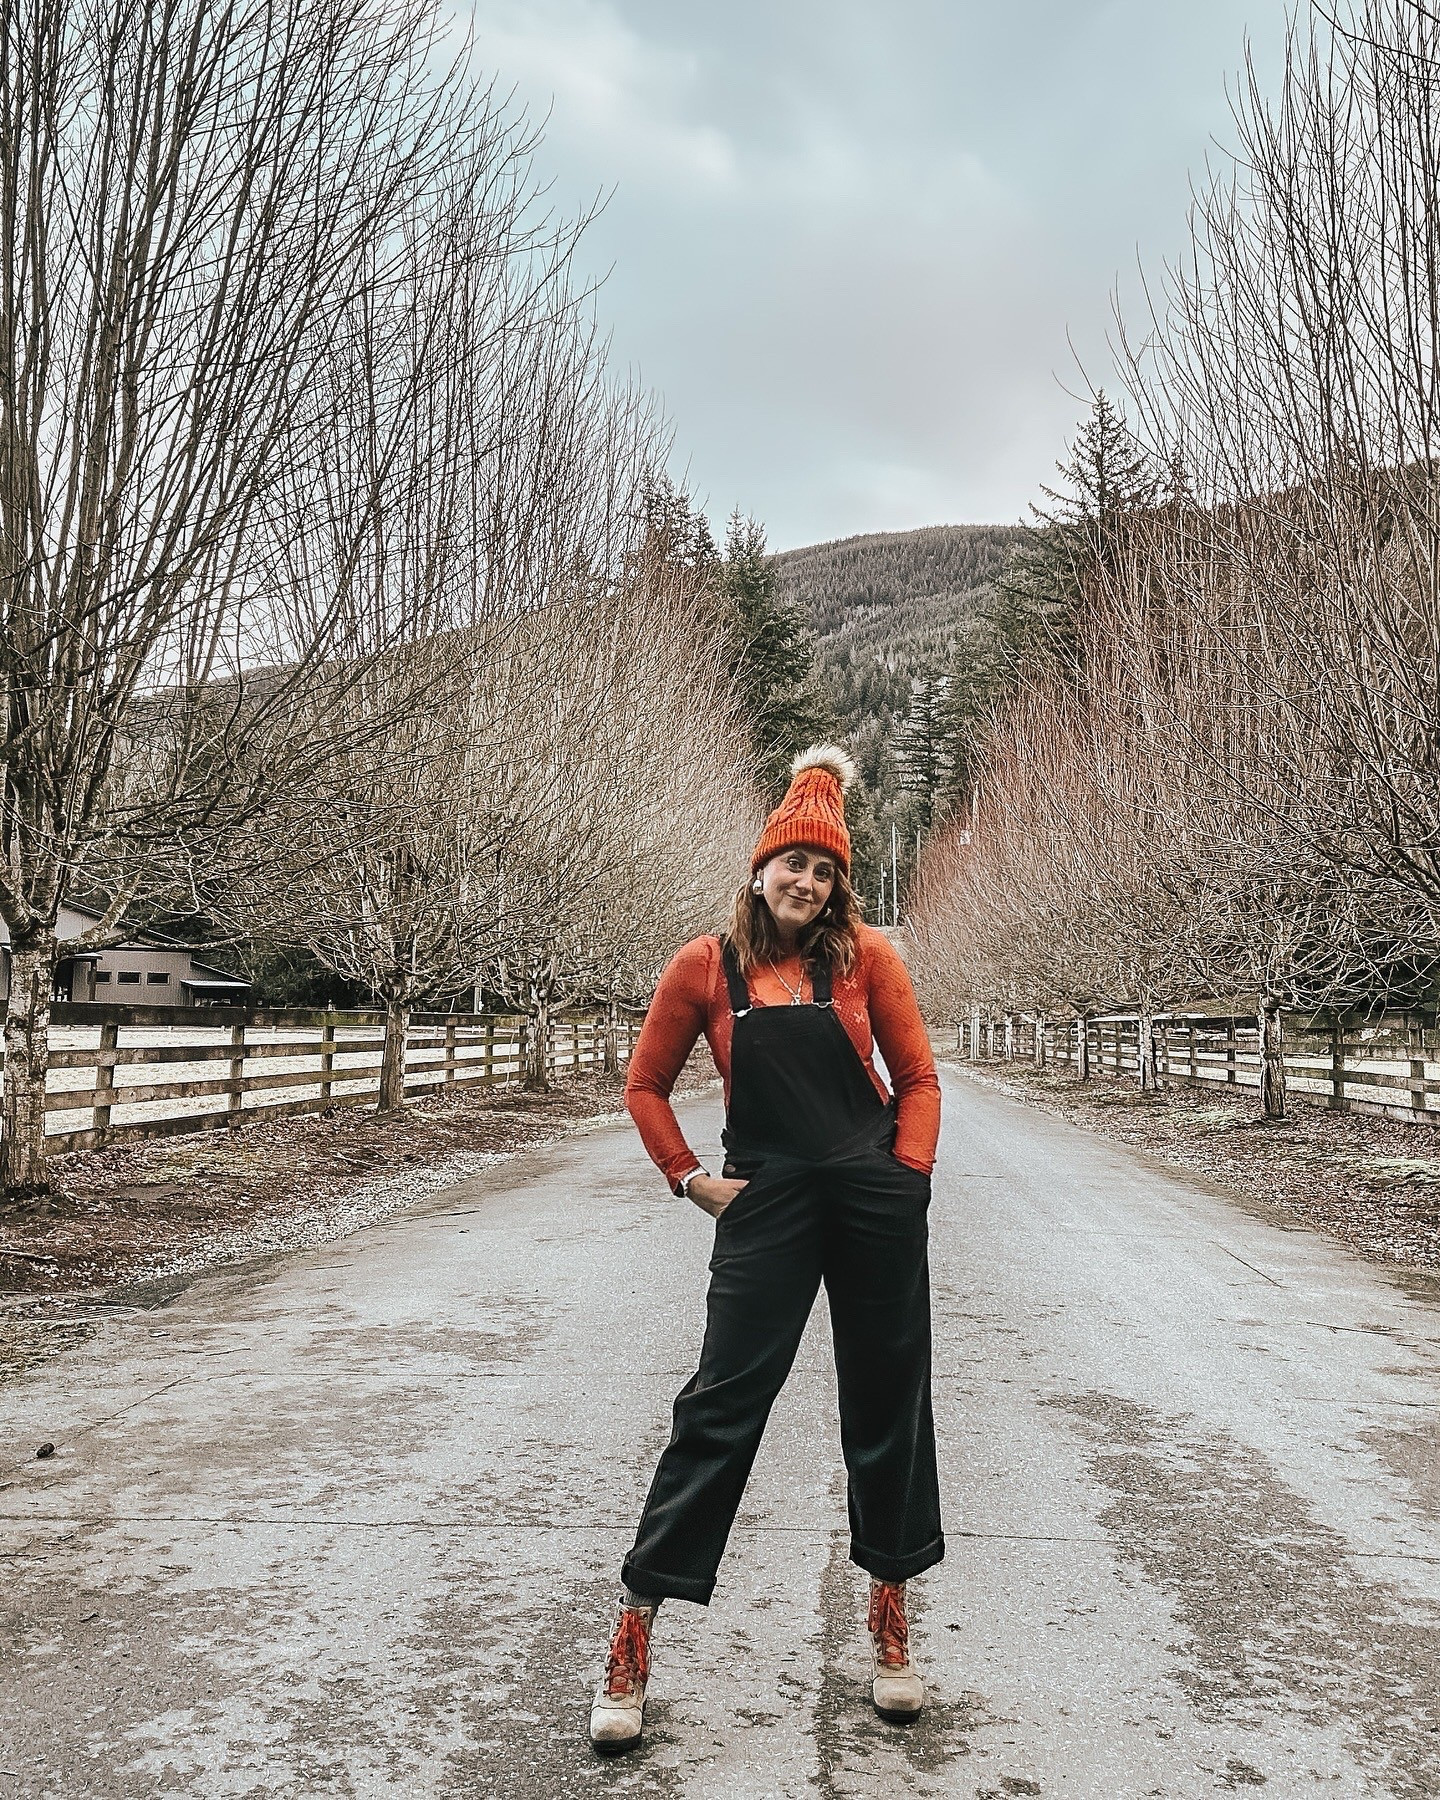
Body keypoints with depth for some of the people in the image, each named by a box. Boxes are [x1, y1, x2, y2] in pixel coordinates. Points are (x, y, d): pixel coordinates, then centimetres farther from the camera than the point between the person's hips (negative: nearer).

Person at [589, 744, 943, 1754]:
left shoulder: (864, 955, 1)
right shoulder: (707, 968, 0)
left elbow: (917, 1076, 6)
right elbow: (646, 1086, 9)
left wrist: (908, 1178, -4)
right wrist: (692, 1180, 1)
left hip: (875, 1197, 2)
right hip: (767, 1203, -1)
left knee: (887, 1404, 10)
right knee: (722, 1404, -3)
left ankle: (892, 1621, 29)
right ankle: (634, 1634, 8)